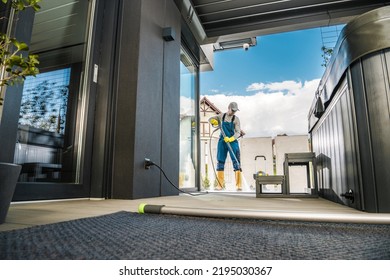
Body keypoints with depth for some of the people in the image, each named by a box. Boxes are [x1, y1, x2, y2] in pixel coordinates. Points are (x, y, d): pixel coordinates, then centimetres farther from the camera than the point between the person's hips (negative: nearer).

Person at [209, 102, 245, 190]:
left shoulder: (236, 119, 0)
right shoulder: (221, 116, 8)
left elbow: (238, 132, -8)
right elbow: (210, 119, 18)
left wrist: (230, 139, -26)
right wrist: (213, 121, -6)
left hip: (232, 142, -3)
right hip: (222, 142, 3)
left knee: (236, 162, -7)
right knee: (220, 162, 3)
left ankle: (239, 185, -4)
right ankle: (220, 184, 10)